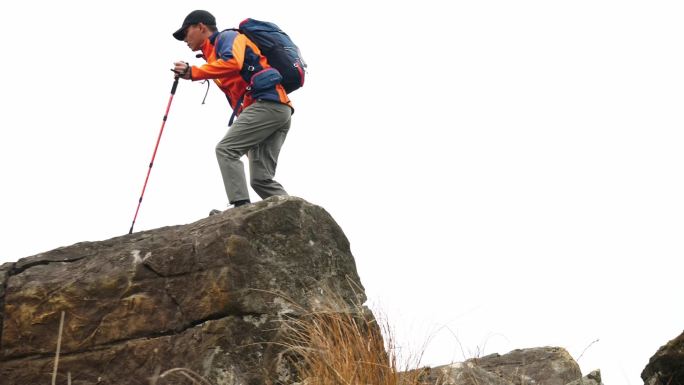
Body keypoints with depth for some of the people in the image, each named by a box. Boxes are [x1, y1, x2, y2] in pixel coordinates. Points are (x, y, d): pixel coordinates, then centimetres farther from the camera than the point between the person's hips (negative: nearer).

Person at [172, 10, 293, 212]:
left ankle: (242, 206, -25)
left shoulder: (227, 37, 6)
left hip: (267, 104, -9)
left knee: (225, 149, -15)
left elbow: (232, 63, -18)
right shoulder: (216, 53, 33)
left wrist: (193, 72, -14)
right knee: (261, 179, 2)